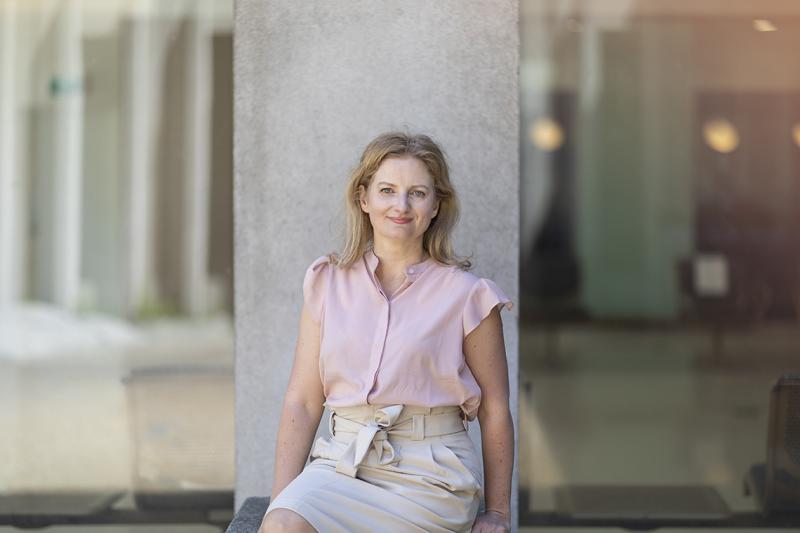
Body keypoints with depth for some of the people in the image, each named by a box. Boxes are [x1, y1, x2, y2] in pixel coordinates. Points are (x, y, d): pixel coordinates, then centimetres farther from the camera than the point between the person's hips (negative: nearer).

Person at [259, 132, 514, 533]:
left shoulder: (465, 294, 0)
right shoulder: (327, 282, 9)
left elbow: (494, 411, 5)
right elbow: (302, 402, 6)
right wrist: (282, 500, -3)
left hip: (429, 473, -3)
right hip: (340, 460, 3)